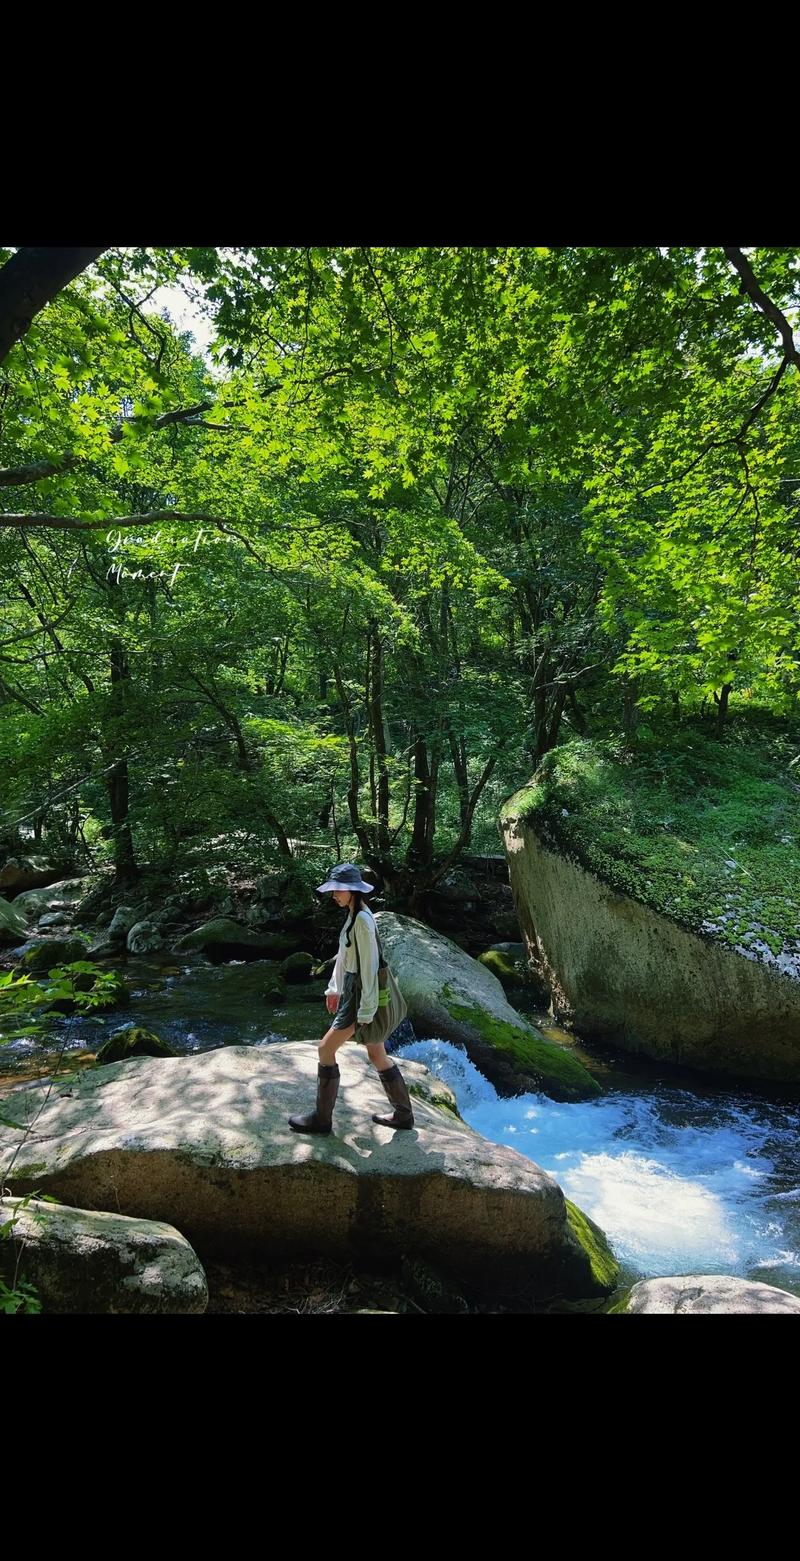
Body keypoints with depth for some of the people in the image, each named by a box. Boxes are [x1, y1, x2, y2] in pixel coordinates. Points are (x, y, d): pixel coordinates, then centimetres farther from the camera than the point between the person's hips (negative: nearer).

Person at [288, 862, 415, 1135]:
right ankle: (402, 1114, 28)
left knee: (326, 1049, 1)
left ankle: (321, 1119, 14)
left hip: (360, 997, -9)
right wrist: (334, 988, 21)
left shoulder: (362, 920, -22)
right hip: (351, 991, 9)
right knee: (378, 1055, 16)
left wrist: (365, 1012, -20)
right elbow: (344, 956, 17)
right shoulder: (352, 915, 8)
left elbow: (368, 966, -22)